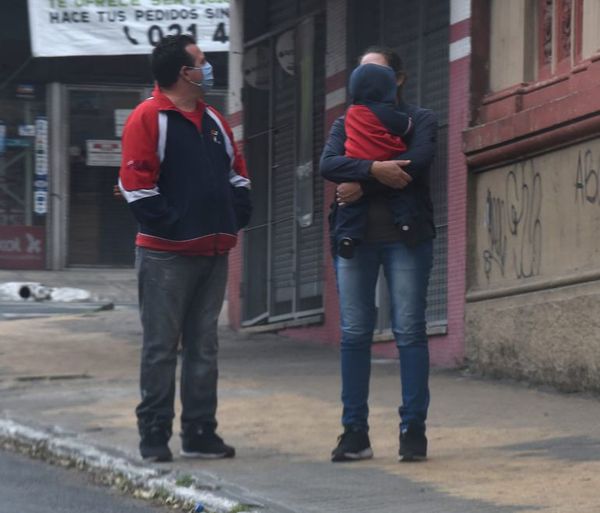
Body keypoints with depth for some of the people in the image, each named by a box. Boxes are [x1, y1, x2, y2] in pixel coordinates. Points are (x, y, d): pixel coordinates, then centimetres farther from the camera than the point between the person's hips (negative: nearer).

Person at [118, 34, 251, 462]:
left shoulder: (213, 121, 15)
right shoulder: (148, 119, -8)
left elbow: (237, 173, 22)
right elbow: (136, 185, -14)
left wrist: (236, 218, 8)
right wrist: (168, 226, -15)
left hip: (213, 252, 7)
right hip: (167, 255, -7)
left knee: (204, 346, 10)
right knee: (162, 347, -2)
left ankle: (200, 432, 15)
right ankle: (154, 436, 2)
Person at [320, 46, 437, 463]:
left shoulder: (420, 120, 8)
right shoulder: (346, 123, 16)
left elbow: (417, 160, -13)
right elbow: (329, 164, -4)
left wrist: (361, 183, -13)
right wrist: (374, 169, -21)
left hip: (406, 236, -3)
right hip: (354, 237, 3)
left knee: (410, 331, -4)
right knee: (354, 334, 1)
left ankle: (413, 429, -2)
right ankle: (355, 432, 5)